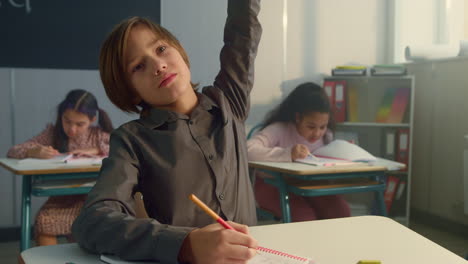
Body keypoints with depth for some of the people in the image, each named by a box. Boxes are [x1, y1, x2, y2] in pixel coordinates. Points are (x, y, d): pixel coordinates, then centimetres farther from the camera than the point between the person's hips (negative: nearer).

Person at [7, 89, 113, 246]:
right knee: (44, 221, -29)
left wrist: (97, 150, -17)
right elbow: (13, 152, 1)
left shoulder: (99, 136, 3)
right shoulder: (52, 134, 4)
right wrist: (33, 151, -22)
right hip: (62, 199, 1)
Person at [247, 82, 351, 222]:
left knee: (341, 211, -19)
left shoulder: (325, 135, -1)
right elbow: (248, 150, -37)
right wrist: (287, 154, -46)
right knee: (305, 217, -31)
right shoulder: (279, 130, -22)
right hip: (272, 185, -5)